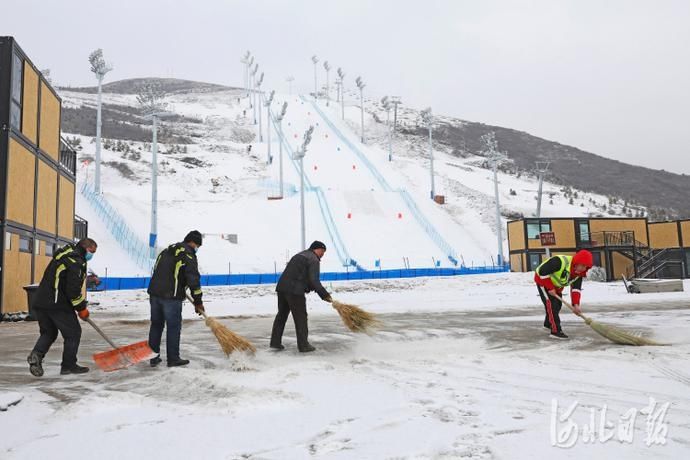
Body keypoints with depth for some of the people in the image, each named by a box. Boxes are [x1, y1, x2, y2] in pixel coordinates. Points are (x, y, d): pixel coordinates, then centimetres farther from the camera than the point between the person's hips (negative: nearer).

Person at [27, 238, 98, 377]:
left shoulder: (63, 256, 19)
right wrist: (81, 308, -7)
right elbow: (73, 289, -19)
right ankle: (69, 365, 9)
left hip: (40, 303, 9)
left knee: (48, 332, 21)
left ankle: (36, 354, -1)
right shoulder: (76, 261, -12)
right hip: (58, 305, -9)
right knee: (73, 333, 4)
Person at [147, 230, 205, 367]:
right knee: (174, 327, 3)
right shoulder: (188, 254, -6)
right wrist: (198, 302, -4)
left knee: (156, 325, 14)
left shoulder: (166, 251, 19)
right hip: (171, 296, -7)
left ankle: (153, 357, 20)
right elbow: (194, 280, -11)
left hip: (154, 292, 8)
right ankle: (173, 359, 9)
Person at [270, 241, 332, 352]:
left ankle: (275, 342, 21)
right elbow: (314, 281, -14)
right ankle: (303, 345, 6)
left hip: (282, 287, 9)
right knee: (301, 317, 1)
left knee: (281, 315, 17)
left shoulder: (300, 255, 26)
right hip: (294, 290, -9)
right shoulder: (314, 260, -3)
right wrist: (325, 295, -9)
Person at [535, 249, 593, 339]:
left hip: (556, 285, 9)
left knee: (558, 305, 18)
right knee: (551, 304, -17)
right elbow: (542, 272, -36)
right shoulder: (560, 262, -39)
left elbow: (576, 288, -12)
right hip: (543, 280, -9)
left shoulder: (579, 273, -13)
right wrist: (550, 288, -29)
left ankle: (548, 323, 41)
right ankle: (556, 331, -14)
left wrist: (575, 304, -25)